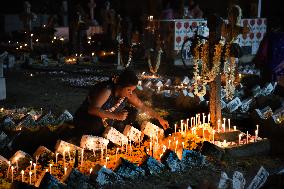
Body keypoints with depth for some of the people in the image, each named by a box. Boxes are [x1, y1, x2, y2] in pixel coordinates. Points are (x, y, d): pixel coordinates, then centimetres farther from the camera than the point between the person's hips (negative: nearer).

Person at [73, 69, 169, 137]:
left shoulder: (128, 94, -6)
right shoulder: (106, 90, -29)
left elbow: (143, 107, 5)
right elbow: (92, 110, -39)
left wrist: (159, 118, 2)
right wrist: (116, 116, -41)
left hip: (105, 128, 7)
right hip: (86, 127, -7)